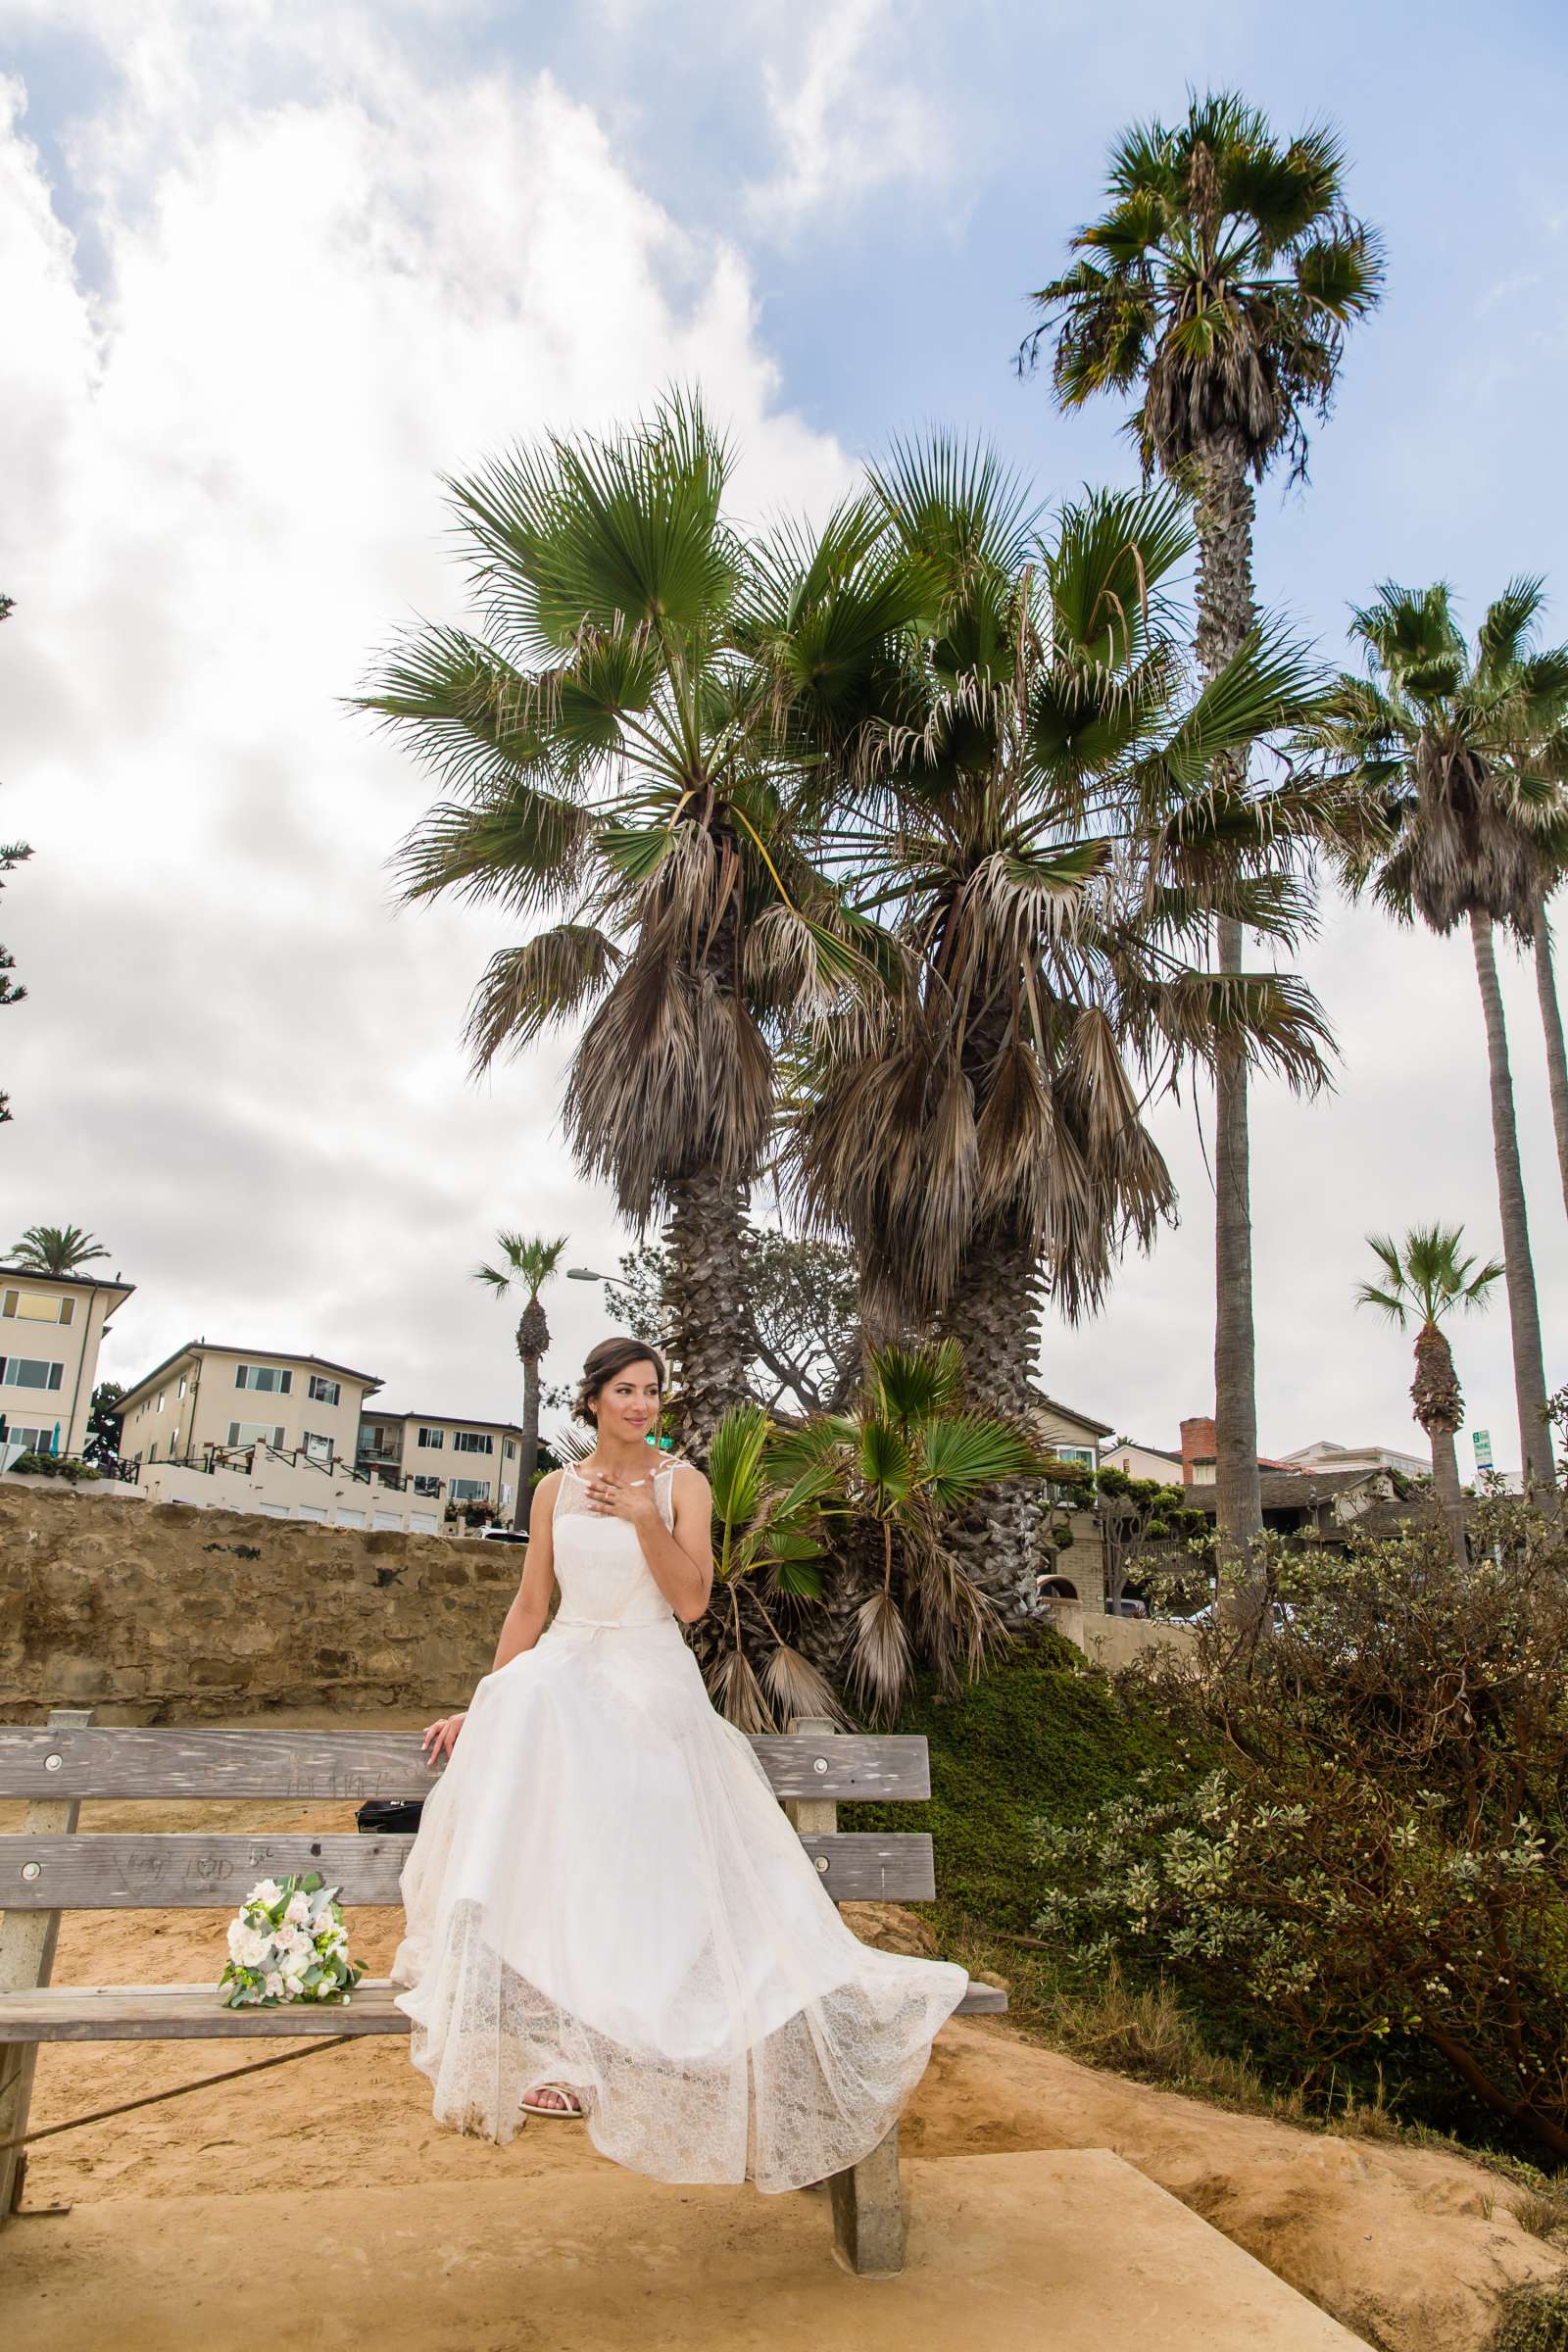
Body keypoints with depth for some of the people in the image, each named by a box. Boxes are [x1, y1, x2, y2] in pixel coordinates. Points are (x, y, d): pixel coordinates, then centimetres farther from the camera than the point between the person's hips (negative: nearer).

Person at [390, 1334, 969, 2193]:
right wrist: (481, 1706, 8)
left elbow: (690, 1602, -5)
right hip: (566, 1671, 1)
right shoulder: (556, 1489, 11)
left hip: (653, 1682, -1)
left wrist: (644, 1518, -19)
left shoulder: (681, 1483, 3)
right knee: (519, 1704, -32)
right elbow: (530, 1607, 14)